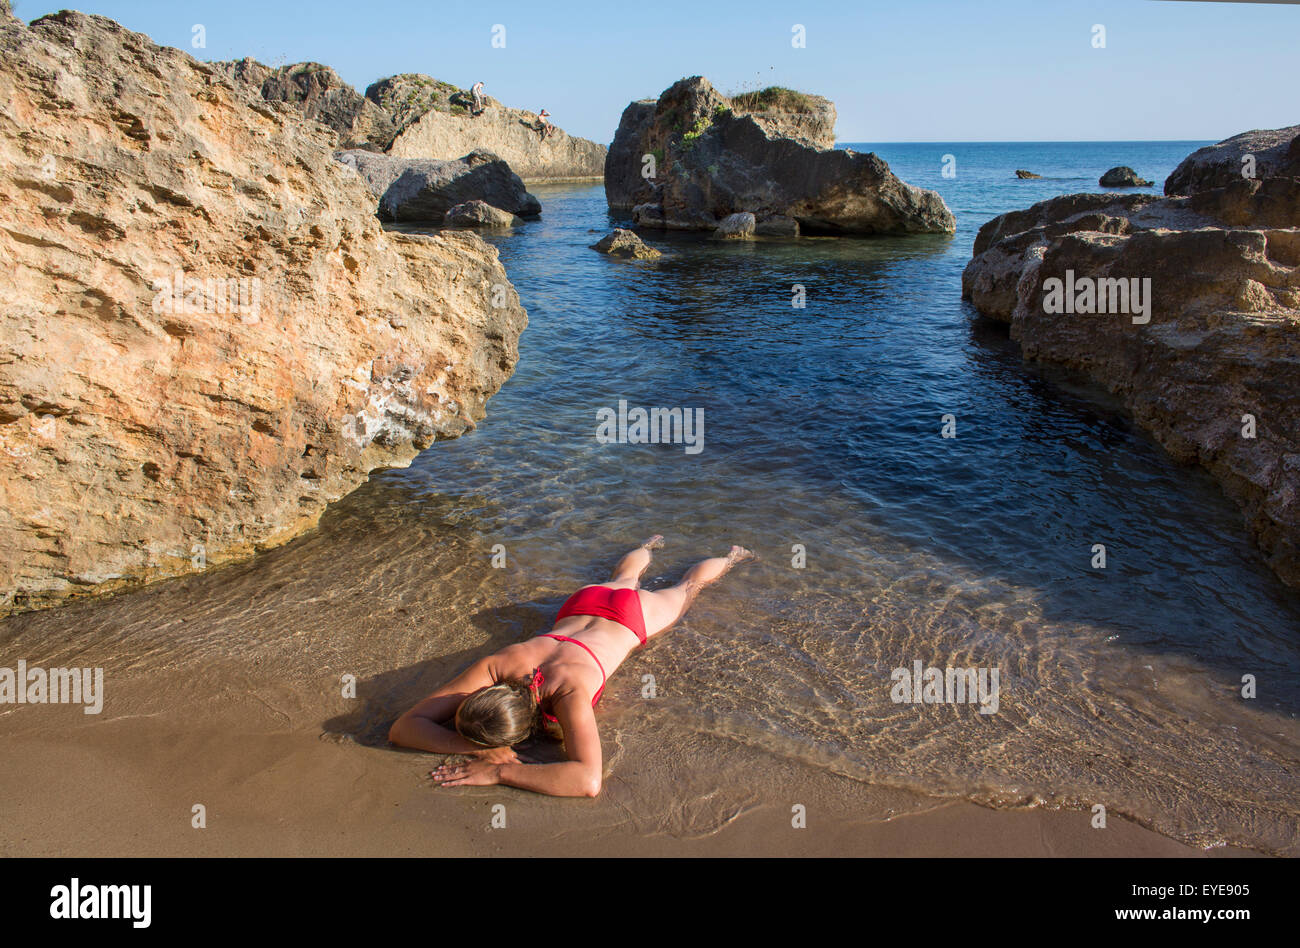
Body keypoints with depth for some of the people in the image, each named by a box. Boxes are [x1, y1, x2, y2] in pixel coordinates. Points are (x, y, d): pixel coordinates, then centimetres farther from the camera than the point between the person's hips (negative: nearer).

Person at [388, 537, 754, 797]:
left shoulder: (569, 692, -50)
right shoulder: (496, 667, -40)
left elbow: (589, 781, -61)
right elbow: (403, 727, -38)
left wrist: (497, 772, -59)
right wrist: (476, 748, -52)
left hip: (630, 617, -3)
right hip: (581, 605, 3)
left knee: (686, 588, 30)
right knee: (623, 577, 40)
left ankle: (730, 557, 61)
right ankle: (648, 546, 72)